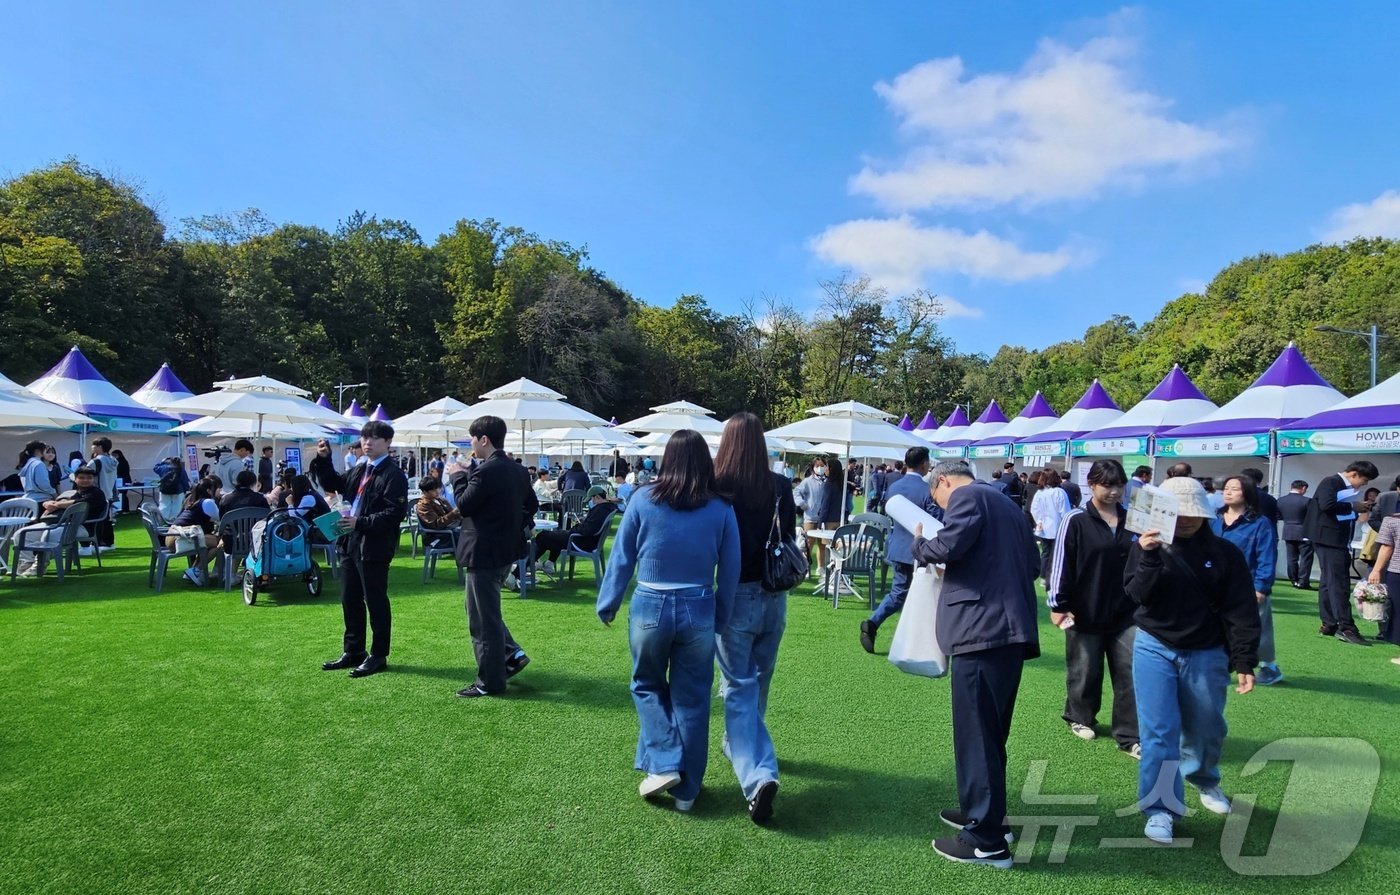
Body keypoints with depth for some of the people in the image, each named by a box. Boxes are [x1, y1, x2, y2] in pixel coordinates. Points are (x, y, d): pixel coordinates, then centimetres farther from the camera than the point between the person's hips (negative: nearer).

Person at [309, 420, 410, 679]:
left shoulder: (393, 475, -13)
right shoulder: (358, 470, 13)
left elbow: (396, 512, -20)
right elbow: (333, 485, 26)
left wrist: (361, 523, -24)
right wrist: (324, 461, 11)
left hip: (374, 548, -8)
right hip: (350, 544, 9)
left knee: (375, 602, 1)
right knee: (350, 600, 16)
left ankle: (378, 656, 13)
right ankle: (353, 651, 30)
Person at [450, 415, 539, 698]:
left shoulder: (486, 471, -20)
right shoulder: (518, 470, 7)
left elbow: (464, 505, -15)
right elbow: (531, 504, 15)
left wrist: (459, 475, -3)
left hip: (484, 552, -9)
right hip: (508, 549, 9)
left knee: (483, 618, 2)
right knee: (487, 611, 24)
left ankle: (490, 682, 11)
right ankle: (512, 654, 19)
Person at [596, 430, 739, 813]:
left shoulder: (643, 500, -7)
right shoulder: (722, 509, -4)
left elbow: (621, 559, -1)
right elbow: (730, 572, 0)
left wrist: (606, 605, 9)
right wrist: (721, 619, 10)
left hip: (650, 609, -1)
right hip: (699, 612, 1)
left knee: (648, 686, 23)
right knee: (691, 698, 13)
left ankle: (663, 765, 10)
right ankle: (686, 789, 24)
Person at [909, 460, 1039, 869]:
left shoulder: (966, 497, -3)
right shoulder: (1006, 504, 24)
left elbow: (949, 545, -18)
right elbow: (1033, 563, 25)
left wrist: (919, 545, 0)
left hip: (982, 628, -10)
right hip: (1010, 627, 10)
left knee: (975, 732, -5)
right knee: (990, 730, 19)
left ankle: (987, 840, 0)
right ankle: (984, 812, 31)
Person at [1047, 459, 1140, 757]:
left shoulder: (1132, 520, 5)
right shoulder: (1076, 520, -9)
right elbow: (1061, 564, -10)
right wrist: (1058, 605, -12)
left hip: (1126, 614, 4)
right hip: (1085, 614, -3)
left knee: (1131, 673, 2)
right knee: (1085, 671, 11)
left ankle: (1129, 736, 13)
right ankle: (1079, 718, 34)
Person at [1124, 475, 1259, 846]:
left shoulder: (1224, 553, -4)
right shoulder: (1145, 546, -4)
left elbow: (1241, 612, -4)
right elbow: (1138, 594, -16)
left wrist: (1244, 663, -7)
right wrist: (1149, 557, -29)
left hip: (1206, 654, 1)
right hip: (1154, 648, -1)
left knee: (1206, 729, 16)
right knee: (1159, 731, -6)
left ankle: (1205, 782, 46)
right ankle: (1160, 810, 5)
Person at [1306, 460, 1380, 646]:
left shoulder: (1346, 488, 16)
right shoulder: (1330, 482, -10)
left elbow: (1343, 512, 20)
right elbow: (1327, 505, -25)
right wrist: (1353, 507, -13)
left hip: (1337, 540, 10)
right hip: (1329, 539, -10)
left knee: (1329, 582, 10)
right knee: (1338, 583, -12)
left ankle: (1329, 625, 15)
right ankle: (1346, 628, -14)